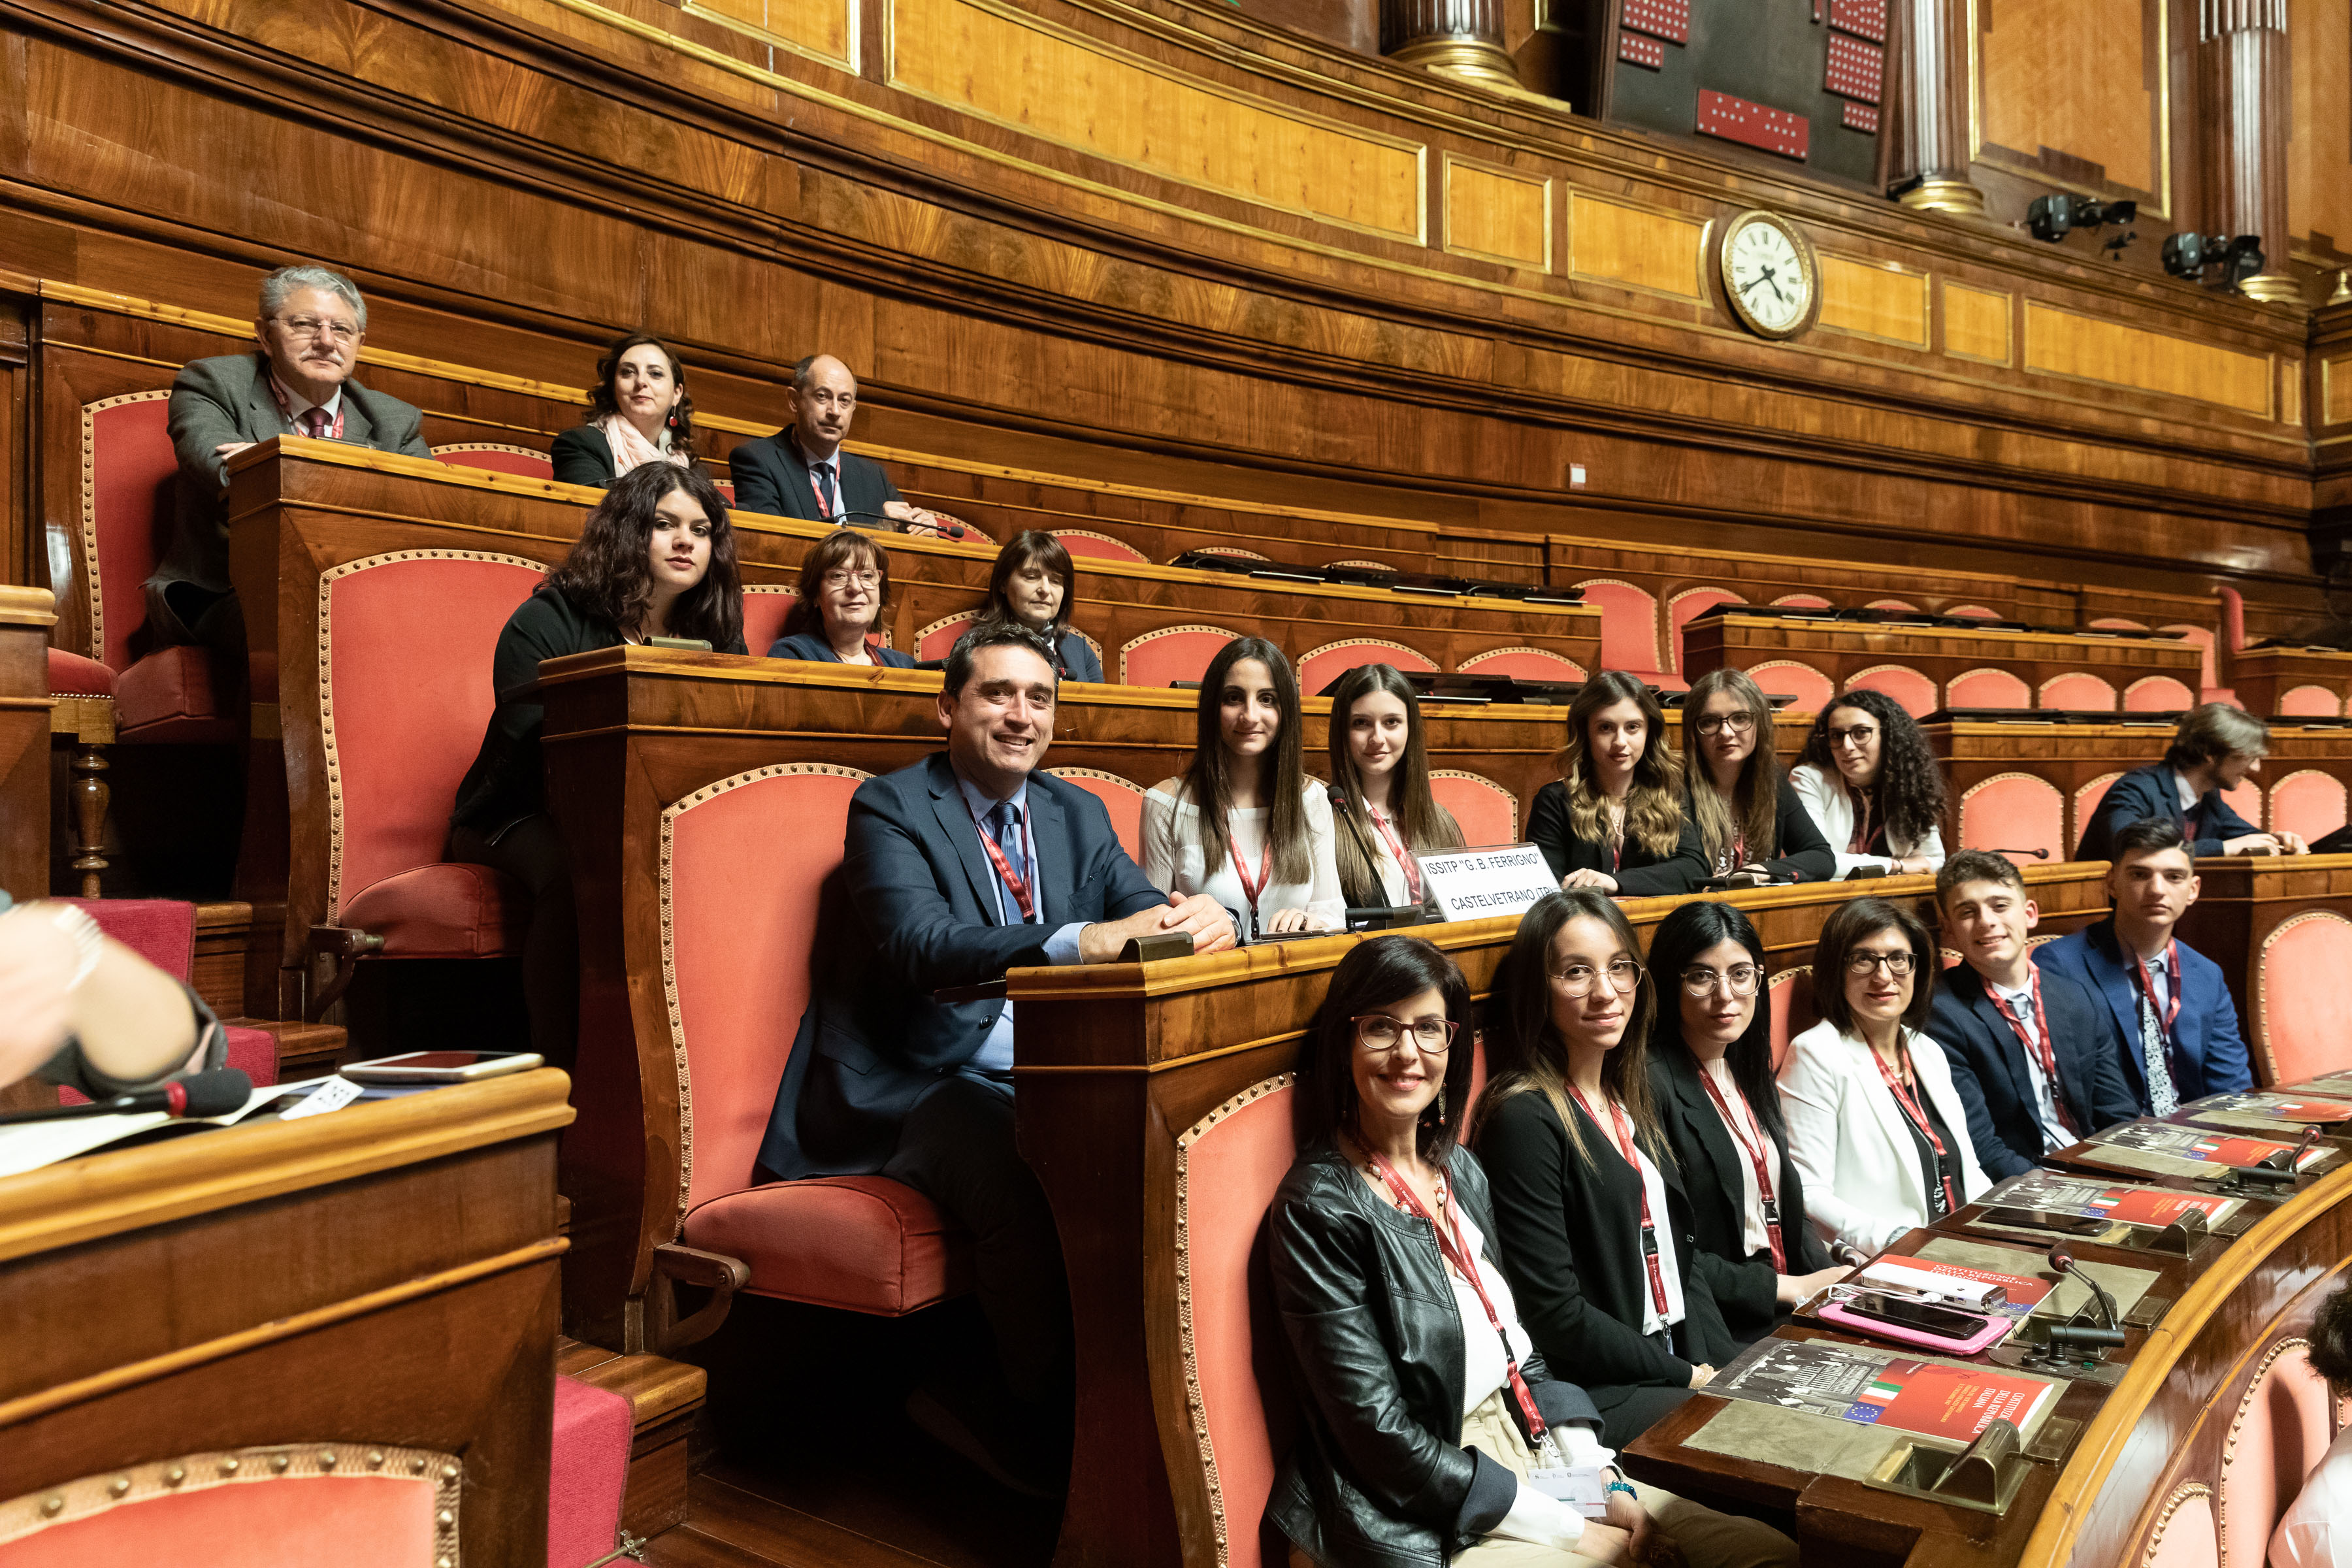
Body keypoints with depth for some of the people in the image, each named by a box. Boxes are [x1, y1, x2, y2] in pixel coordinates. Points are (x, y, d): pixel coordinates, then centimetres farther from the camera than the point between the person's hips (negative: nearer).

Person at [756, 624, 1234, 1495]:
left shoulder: (1077, 813, 17)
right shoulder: (890, 807, -3)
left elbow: (1143, 908, 5)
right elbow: (919, 943, -21)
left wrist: (1196, 917, -22)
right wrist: (1087, 940, -36)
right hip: (920, 1089, -5)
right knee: (1026, 1184, -35)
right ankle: (1066, 1431, -13)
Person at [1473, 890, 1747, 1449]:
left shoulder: (1628, 1099, 13)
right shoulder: (1526, 1119, -15)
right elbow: (1554, 1313, -16)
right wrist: (1687, 1377, -11)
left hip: (1692, 1362, 8)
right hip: (1601, 1392, -8)